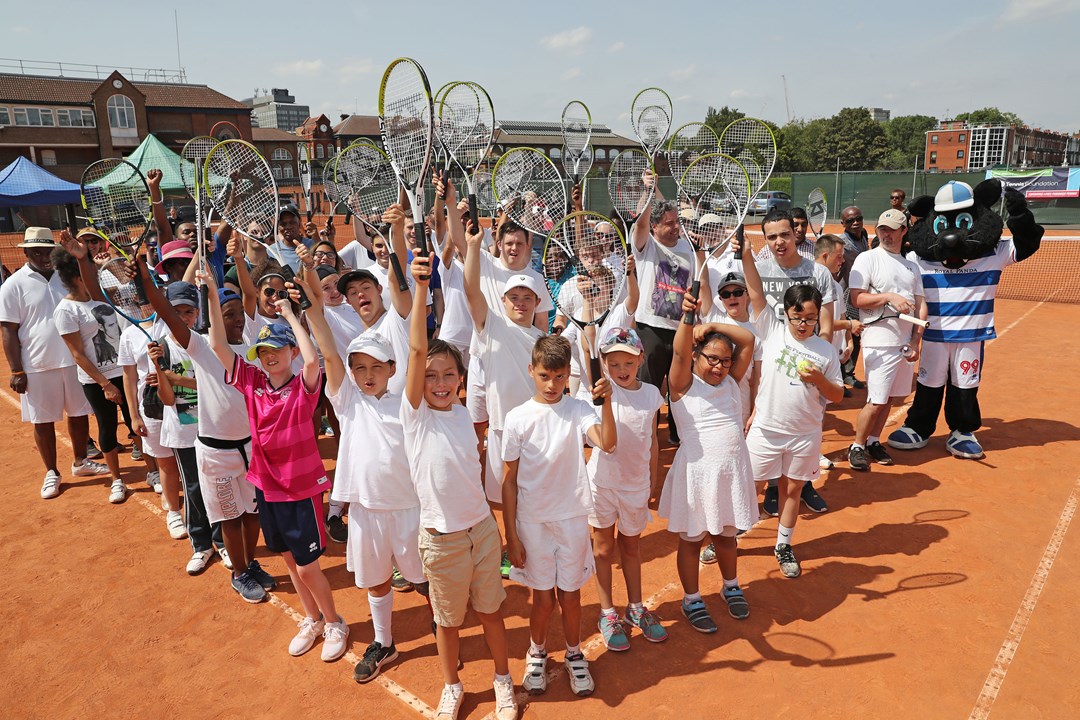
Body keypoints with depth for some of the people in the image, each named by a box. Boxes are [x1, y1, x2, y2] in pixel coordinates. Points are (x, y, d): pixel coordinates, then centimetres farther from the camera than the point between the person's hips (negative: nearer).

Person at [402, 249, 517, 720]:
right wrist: (420, 287, -35)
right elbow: (416, 348, -26)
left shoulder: (463, 415, 0)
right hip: (441, 535, -3)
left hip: (482, 526, 3)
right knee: (448, 617, 15)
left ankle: (503, 679, 39)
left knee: (491, 607, 18)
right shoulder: (415, 414, -13)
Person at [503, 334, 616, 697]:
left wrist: (606, 402, -37)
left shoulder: (578, 410, -7)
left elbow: (607, 443, -25)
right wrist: (510, 536, -3)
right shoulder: (517, 418, -9)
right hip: (532, 520, 0)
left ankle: (574, 654, 39)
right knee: (543, 596, 13)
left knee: (570, 594, 14)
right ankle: (536, 654, 39)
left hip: (572, 518, 1)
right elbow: (509, 480, -4)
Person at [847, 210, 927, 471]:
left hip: (906, 342, 6)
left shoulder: (912, 266, 15)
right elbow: (857, 299, -12)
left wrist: (917, 340, 2)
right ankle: (857, 447, 8)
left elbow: (921, 305, 12)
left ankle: (873, 442, 24)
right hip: (880, 343, -6)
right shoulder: (867, 259, -3)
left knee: (890, 397, 10)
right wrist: (889, 296, -21)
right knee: (877, 400, -7)